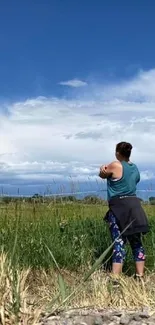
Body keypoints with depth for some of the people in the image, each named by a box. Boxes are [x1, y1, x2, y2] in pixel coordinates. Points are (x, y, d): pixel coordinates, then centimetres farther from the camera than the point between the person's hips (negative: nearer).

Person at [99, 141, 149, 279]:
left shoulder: (115, 165, -7)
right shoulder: (135, 167, 13)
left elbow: (102, 175, 6)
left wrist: (104, 169, 23)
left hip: (119, 207, -6)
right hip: (134, 206, 6)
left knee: (119, 242, -10)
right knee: (137, 242, 11)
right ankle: (140, 276, 15)